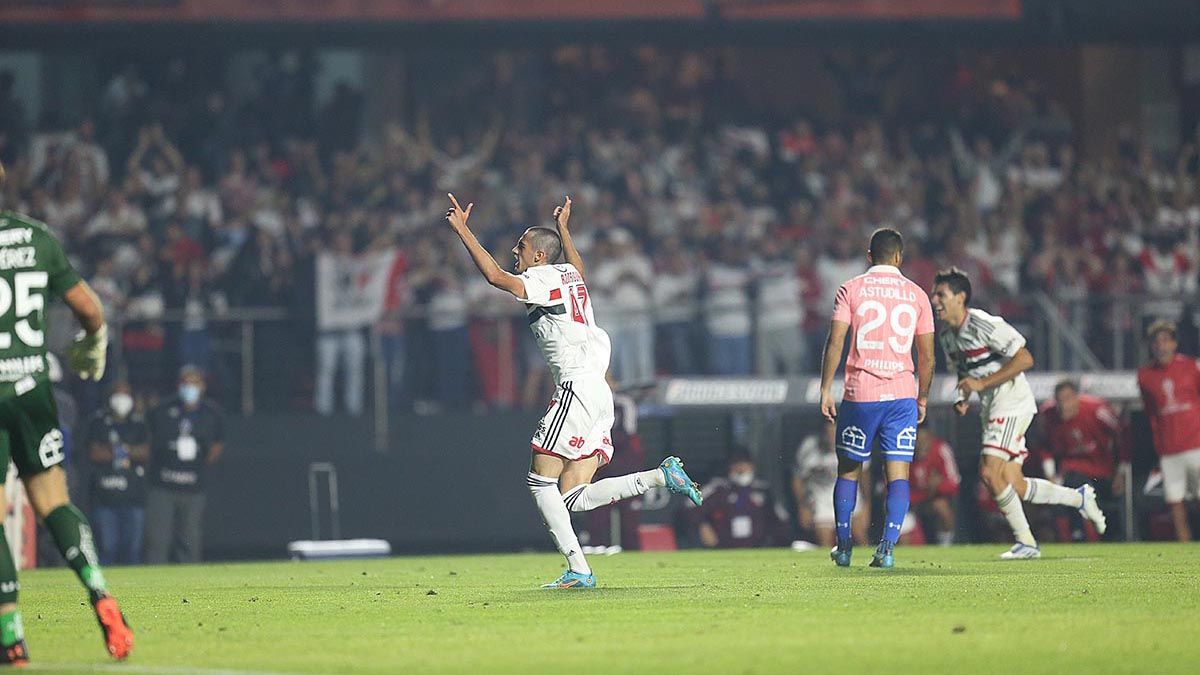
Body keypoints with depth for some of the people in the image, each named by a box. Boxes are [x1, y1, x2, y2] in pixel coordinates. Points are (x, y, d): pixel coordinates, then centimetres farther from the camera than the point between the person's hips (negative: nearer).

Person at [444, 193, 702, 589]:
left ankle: (578, 570, -13)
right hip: (600, 393, 9)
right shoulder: (569, 274, 19)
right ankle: (662, 476, -1)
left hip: (577, 389, -9)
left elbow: (495, 276, -20)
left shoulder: (543, 279, -5)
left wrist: (463, 231, -14)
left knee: (541, 483, -5)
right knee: (574, 496, 6)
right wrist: (563, 229, 59)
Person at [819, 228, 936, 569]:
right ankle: (887, 547, -12)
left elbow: (834, 343, -4)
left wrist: (826, 390, 1)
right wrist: (923, 398, 18)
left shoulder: (851, 289, 1)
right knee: (898, 473, 0)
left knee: (849, 470, 13)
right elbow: (927, 356, 8)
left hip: (859, 394, 0)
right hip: (902, 394, 1)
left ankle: (843, 547, 18)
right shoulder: (916, 295, 6)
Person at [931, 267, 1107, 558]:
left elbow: (1025, 359, -19)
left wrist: (982, 383, -22)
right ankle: (1080, 498, 24)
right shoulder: (945, 334, 9)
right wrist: (963, 399, 4)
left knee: (990, 472, -18)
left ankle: (1025, 542, -8)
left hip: (1012, 401, -9)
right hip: (991, 409, 9)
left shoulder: (985, 325, -17)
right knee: (1014, 486, 5)